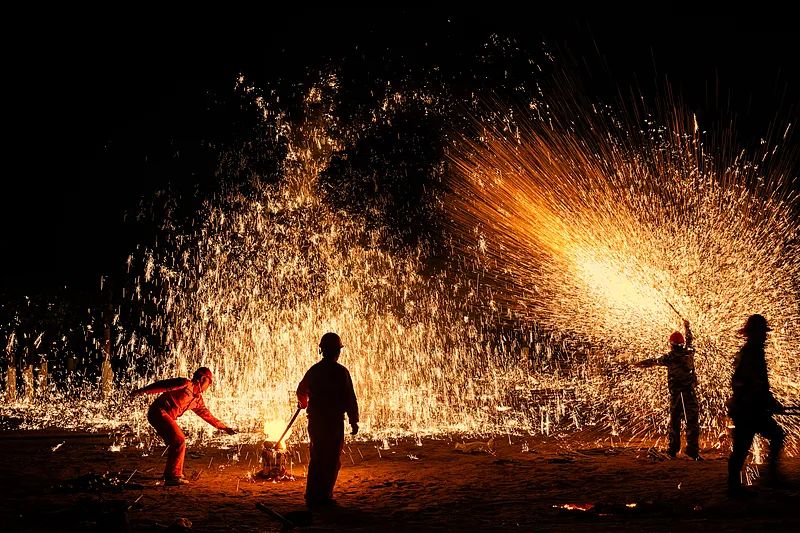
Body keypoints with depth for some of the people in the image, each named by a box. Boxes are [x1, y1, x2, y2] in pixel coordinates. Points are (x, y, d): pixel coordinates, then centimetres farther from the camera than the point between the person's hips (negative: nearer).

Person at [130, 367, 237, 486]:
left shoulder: (198, 399, 18)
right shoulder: (185, 384, -8)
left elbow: (207, 415, 26)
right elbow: (162, 385, -14)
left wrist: (224, 428, 29)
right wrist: (141, 391, -21)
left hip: (166, 417, 9)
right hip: (159, 412, -9)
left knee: (176, 443, 19)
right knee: (179, 441, -14)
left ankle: (170, 473, 36)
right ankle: (172, 476, -12)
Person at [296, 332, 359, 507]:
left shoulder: (314, 370, 5)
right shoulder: (341, 372, -11)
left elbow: (301, 391, 21)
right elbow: (350, 399, -13)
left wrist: (304, 404, 42)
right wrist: (354, 421, -4)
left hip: (315, 421, 5)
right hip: (334, 421, -5)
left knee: (316, 458, 15)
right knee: (332, 460, 3)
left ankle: (312, 496, 18)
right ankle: (324, 496, 2)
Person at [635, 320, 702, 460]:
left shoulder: (669, 357, -5)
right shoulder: (689, 352, -1)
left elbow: (654, 361, 12)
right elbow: (690, 340, 21)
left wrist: (641, 363, 31)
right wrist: (687, 327, 40)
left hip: (675, 393, 0)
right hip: (689, 391, 0)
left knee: (674, 419, 11)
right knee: (693, 420, -1)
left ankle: (673, 449, 15)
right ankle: (692, 449, -8)